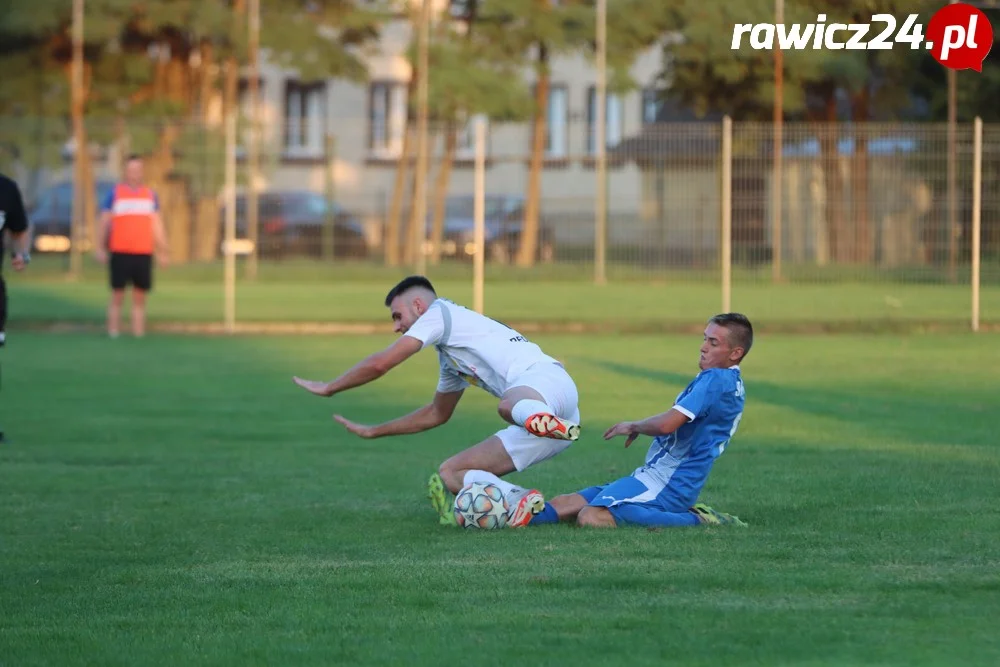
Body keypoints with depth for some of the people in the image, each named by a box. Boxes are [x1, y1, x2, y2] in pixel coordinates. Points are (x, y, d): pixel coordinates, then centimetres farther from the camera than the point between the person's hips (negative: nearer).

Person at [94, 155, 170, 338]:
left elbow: (157, 225, 17)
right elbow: (104, 223, 5)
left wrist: (162, 251, 11)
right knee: (117, 295, -4)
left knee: (140, 297, 1)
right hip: (120, 253, -3)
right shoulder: (115, 193, 5)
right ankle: (113, 333, -3)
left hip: (144, 253, 3)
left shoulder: (150, 195, 13)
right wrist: (100, 249, -4)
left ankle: (138, 332, 2)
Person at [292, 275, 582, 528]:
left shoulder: (439, 312, 7)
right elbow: (437, 413, 49)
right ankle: (520, 500, -21)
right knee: (448, 474, 6)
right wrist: (374, 432, 54)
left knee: (509, 405, -43)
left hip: (546, 379, -9)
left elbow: (379, 364, 4)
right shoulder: (449, 356, 34)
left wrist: (328, 388, 18)